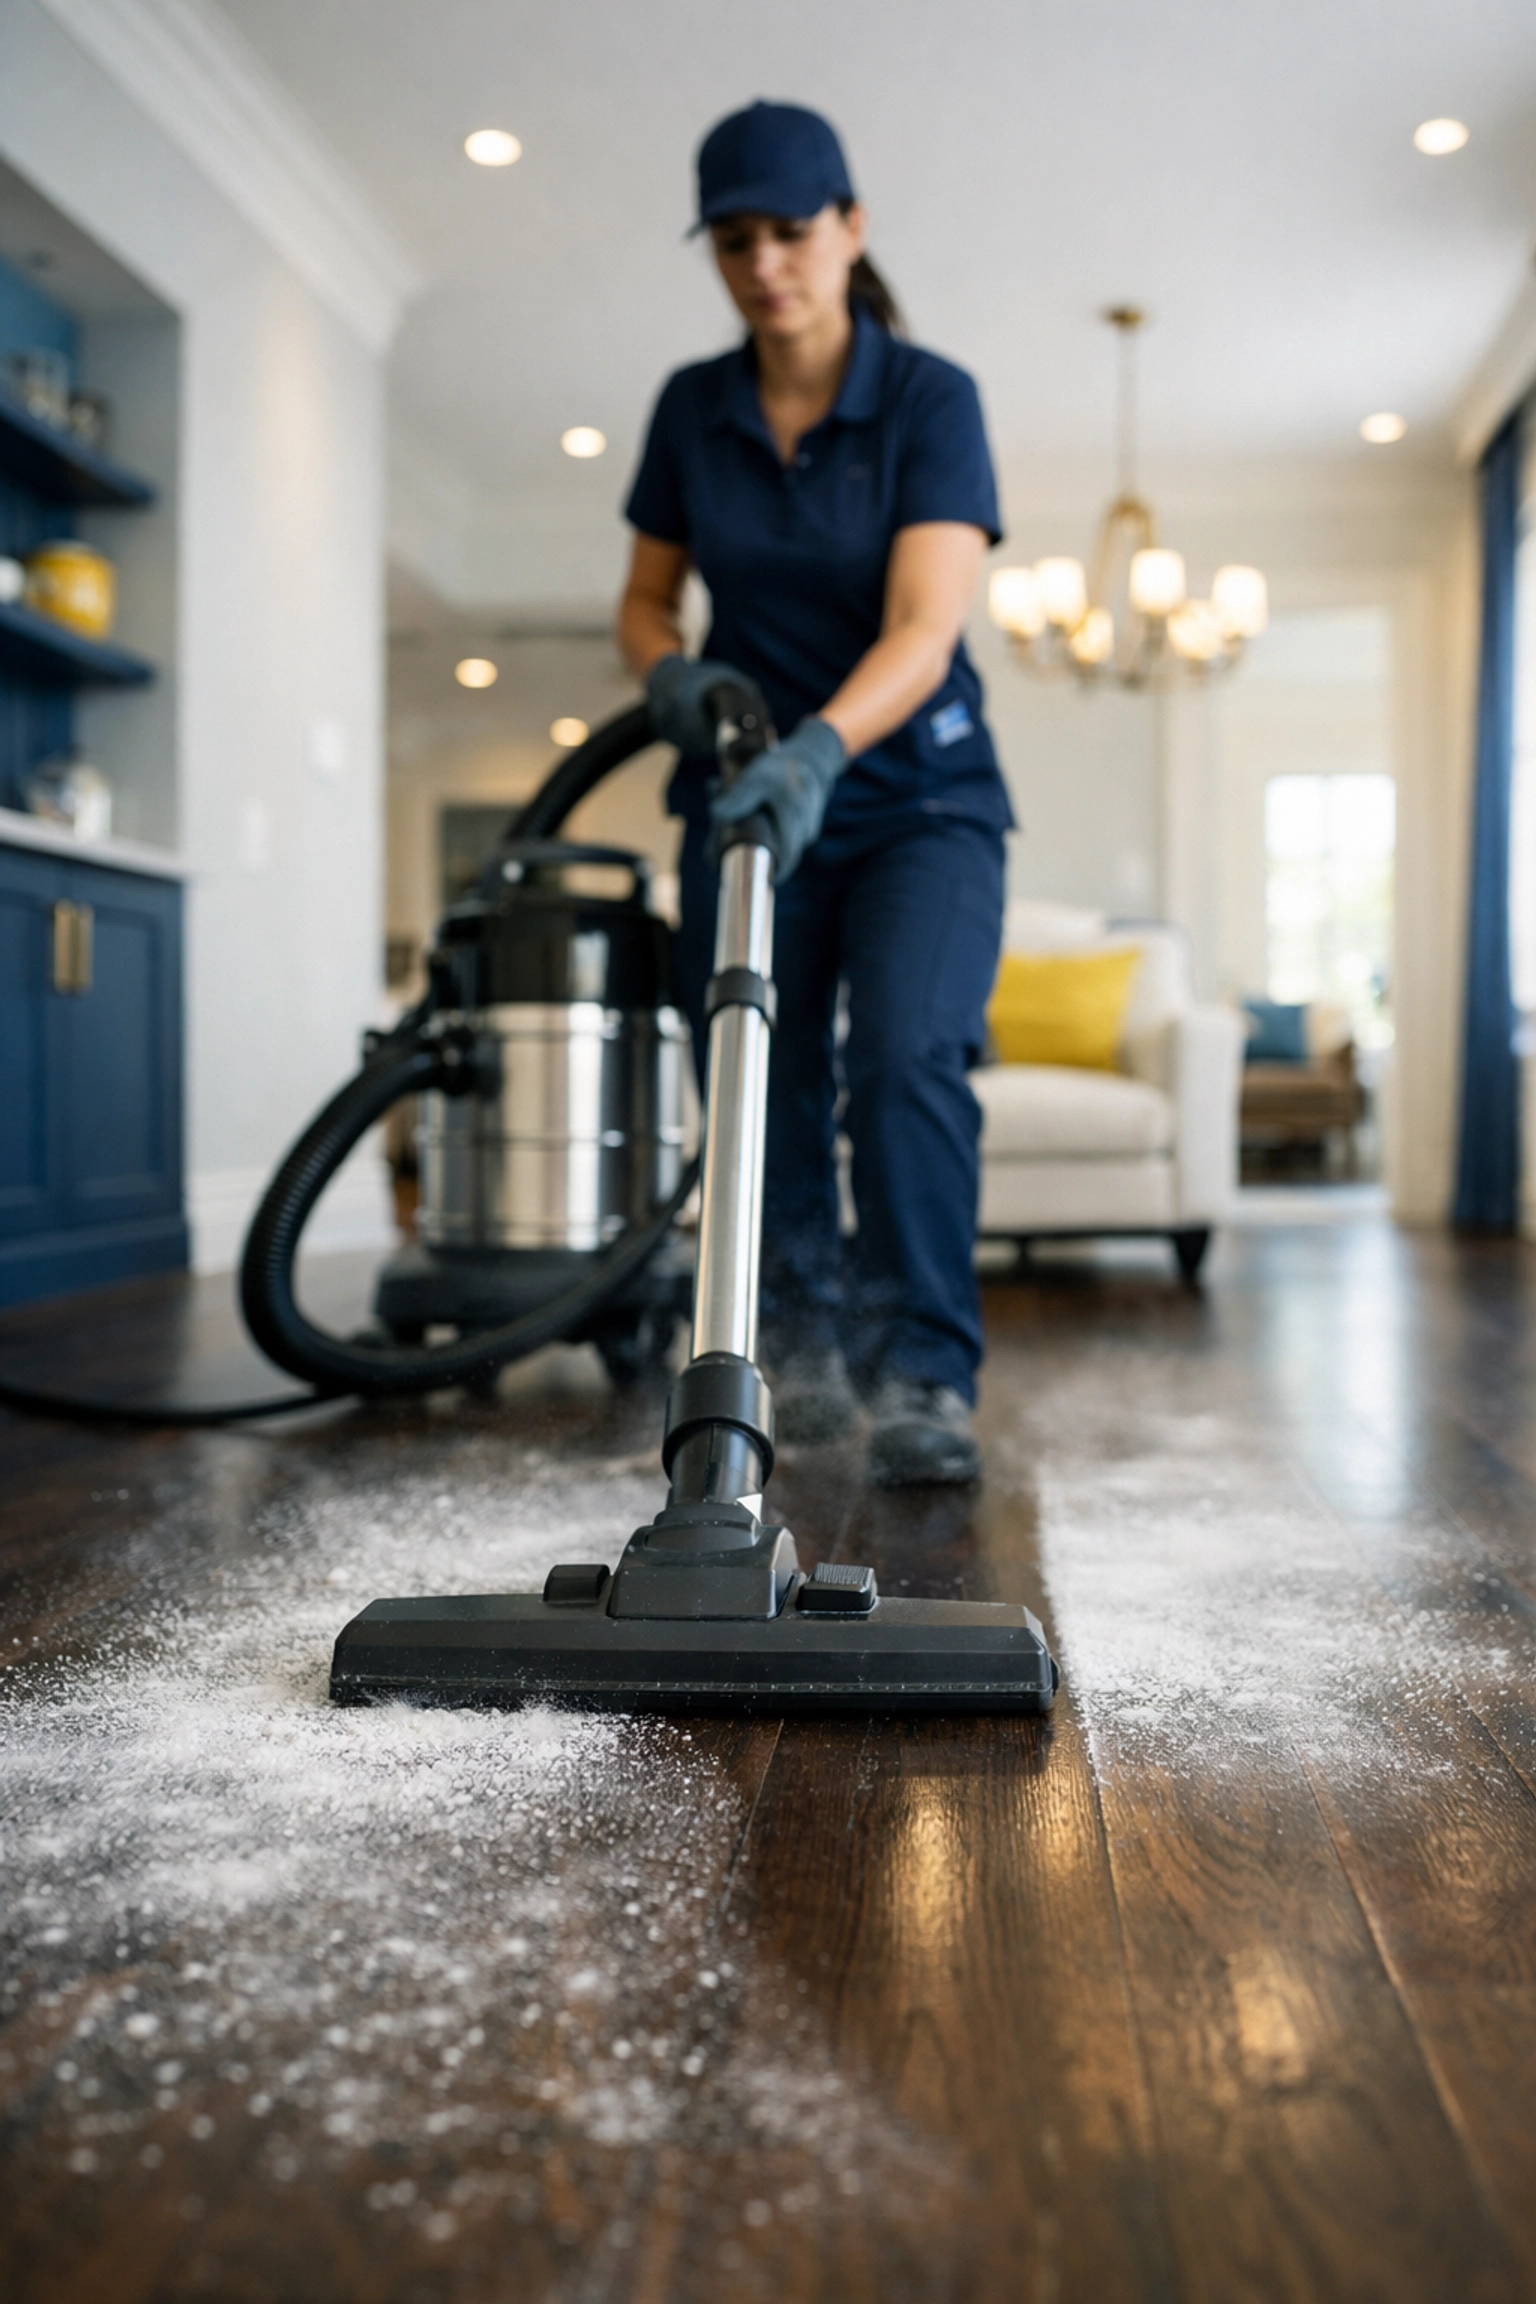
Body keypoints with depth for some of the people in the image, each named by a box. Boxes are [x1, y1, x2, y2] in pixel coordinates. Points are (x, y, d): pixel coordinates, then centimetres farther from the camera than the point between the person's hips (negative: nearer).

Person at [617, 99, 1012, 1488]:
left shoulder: (930, 399, -11)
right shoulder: (693, 408, 2)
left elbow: (924, 630, -23)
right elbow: (647, 600, 10)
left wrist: (818, 748, -40)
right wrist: (673, 678, -14)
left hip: (915, 794, -3)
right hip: (750, 793, 4)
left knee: (908, 1061, -21)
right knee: (761, 1086, 4)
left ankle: (923, 1383, -15)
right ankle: (807, 1342, 25)